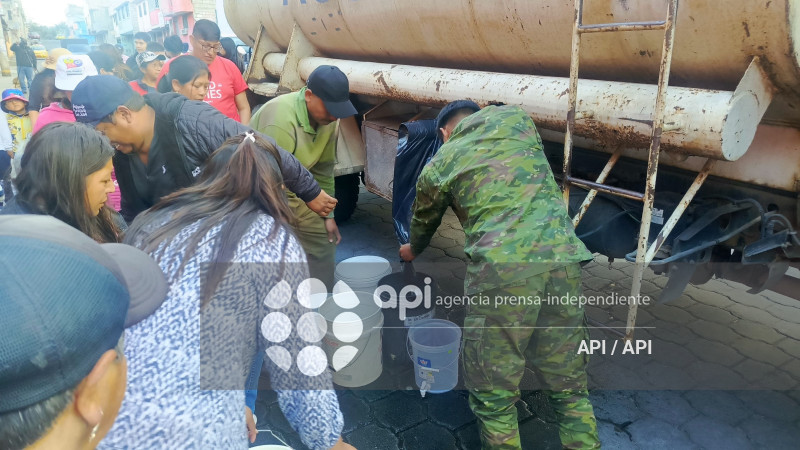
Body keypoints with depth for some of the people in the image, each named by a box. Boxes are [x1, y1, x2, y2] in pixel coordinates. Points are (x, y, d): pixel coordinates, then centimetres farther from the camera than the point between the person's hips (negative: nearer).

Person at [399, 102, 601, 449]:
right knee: (569, 387, 16)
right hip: (562, 258, 4)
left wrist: (412, 250, 53)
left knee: (493, 394, 10)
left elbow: (423, 223, 31)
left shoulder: (438, 165, 13)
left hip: (502, 272, -4)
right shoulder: (515, 117, 19)